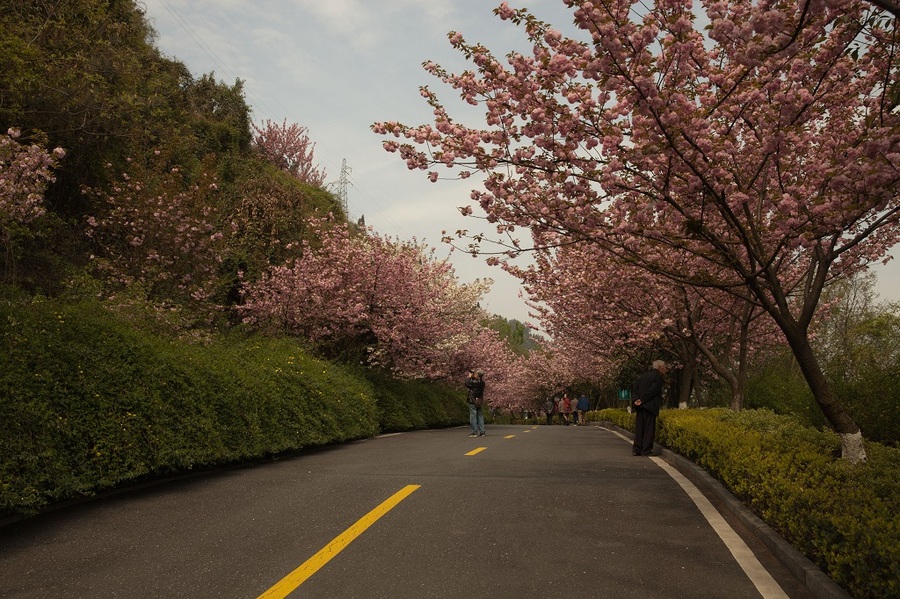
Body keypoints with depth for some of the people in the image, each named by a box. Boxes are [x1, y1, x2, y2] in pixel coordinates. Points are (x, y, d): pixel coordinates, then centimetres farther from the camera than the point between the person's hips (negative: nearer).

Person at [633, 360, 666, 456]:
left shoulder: (644, 375, 17)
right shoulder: (658, 376, -7)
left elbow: (637, 389, 12)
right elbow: (653, 390, -16)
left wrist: (637, 400, 0)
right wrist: (642, 400, -12)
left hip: (641, 405, 7)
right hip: (650, 406, -7)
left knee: (639, 427, 8)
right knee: (649, 428, -1)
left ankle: (636, 449, 6)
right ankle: (646, 450, 0)